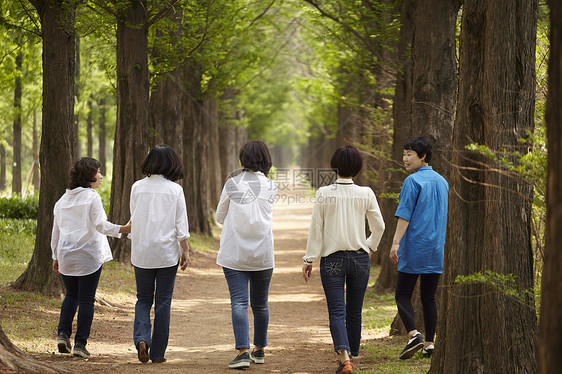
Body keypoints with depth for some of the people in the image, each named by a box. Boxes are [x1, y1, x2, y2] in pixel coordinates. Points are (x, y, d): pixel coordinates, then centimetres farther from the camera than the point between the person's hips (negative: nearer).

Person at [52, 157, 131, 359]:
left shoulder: (63, 199, 11)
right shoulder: (92, 198, -9)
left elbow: (56, 230, 14)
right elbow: (100, 224, -19)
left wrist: (56, 256, 20)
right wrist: (122, 229, -23)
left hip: (66, 256, 5)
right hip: (89, 256, -5)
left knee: (71, 295, 19)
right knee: (86, 299, 0)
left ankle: (63, 333, 3)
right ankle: (80, 343, -1)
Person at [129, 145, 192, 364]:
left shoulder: (137, 187, 0)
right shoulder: (175, 190, -5)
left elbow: (134, 220, 7)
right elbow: (181, 225, -4)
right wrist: (185, 250, 3)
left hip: (141, 253, 1)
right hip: (167, 252, -1)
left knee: (143, 299, 14)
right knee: (163, 303, 6)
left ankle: (141, 338, -10)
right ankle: (157, 354, 9)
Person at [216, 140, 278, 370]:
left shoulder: (232, 184, -3)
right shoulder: (271, 187, 1)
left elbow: (220, 217, 7)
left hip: (234, 253, -2)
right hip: (263, 253, 2)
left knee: (239, 302, -6)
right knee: (260, 303, 14)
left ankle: (243, 351, -17)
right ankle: (259, 350, 25)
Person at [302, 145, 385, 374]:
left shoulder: (324, 194, -9)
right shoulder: (366, 194, -4)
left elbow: (316, 230, -6)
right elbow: (379, 226, 3)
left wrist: (309, 260, 1)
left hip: (332, 260, -2)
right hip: (360, 258, 2)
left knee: (337, 311, -4)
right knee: (354, 312, 15)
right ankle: (352, 355, 26)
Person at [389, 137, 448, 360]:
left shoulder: (413, 181, -9)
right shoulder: (442, 182, 13)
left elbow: (404, 215, -16)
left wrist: (396, 243, -17)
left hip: (414, 249, -6)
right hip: (436, 250, 6)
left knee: (403, 295, 0)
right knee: (429, 297, 10)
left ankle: (413, 333, -19)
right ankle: (429, 343, 6)